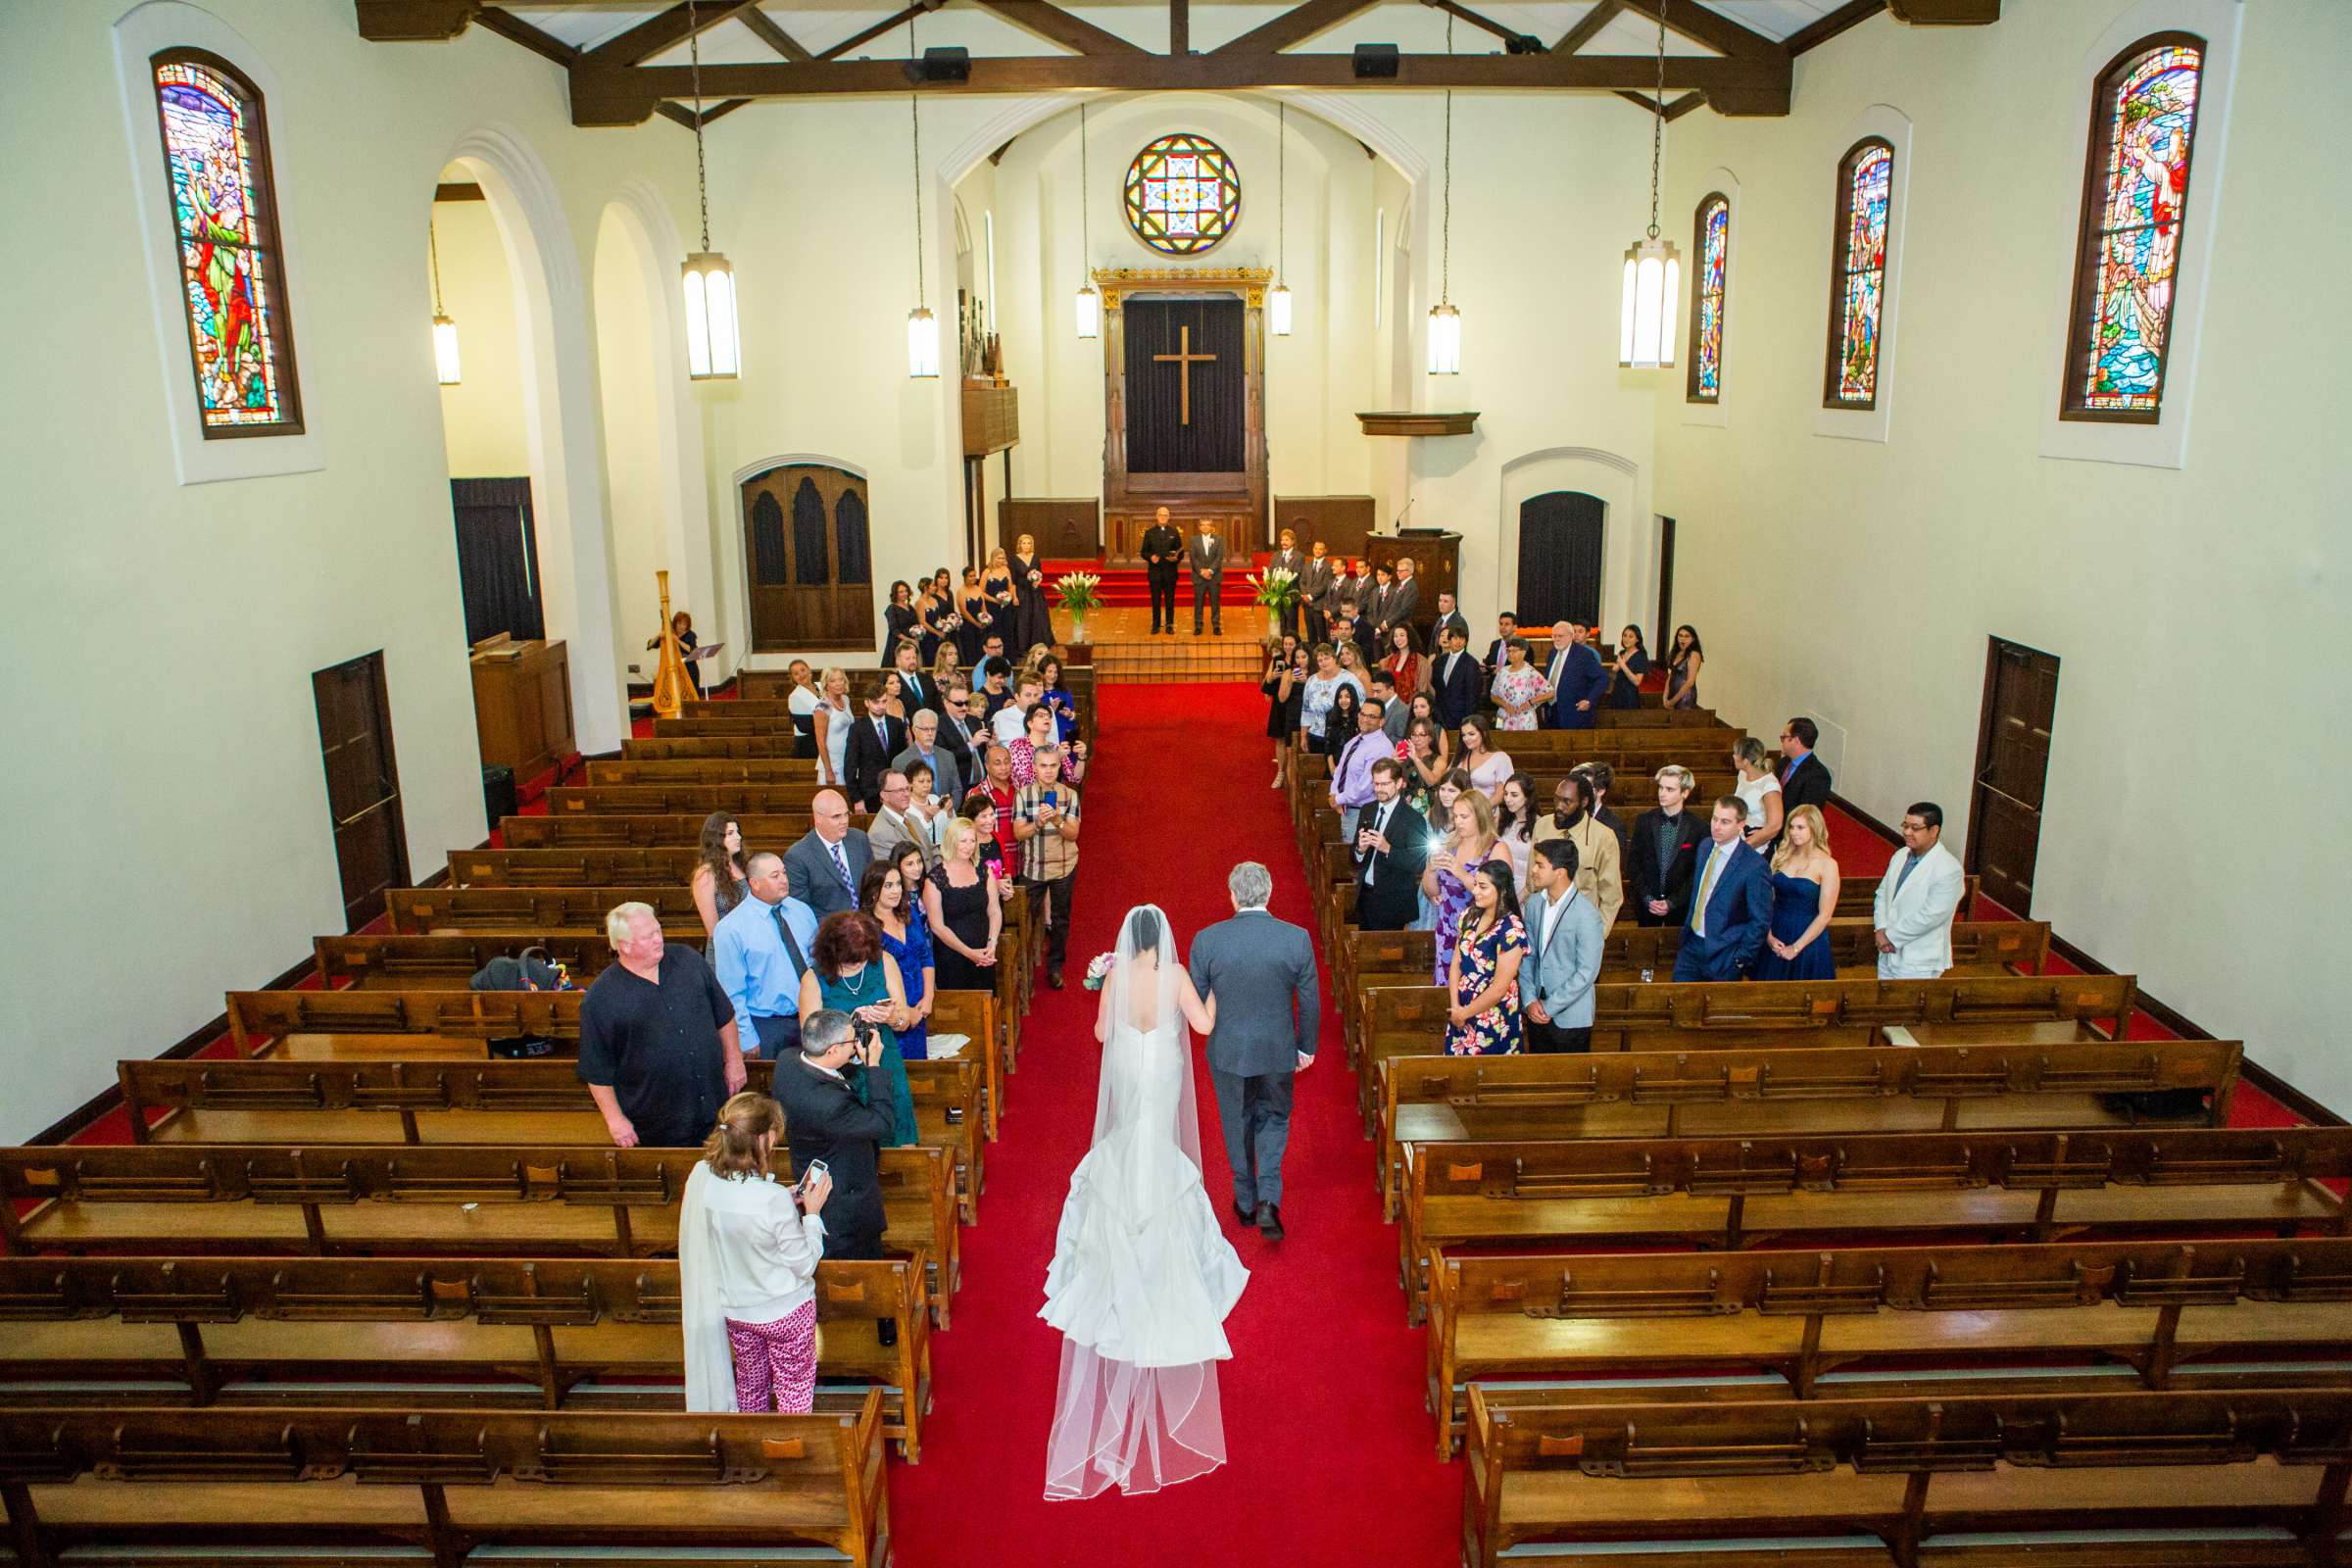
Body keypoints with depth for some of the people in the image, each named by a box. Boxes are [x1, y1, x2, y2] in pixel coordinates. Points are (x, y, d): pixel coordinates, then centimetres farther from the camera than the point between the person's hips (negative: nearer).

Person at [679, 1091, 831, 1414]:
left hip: (732, 1309, 6)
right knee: (794, 1388, 19)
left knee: (750, 1383, 28)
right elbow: (805, 1264, -21)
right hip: (784, 1313, -5)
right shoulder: (774, 1200, -34)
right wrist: (811, 1212, -11)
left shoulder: (700, 1176, -18)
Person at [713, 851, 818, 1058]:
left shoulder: (802, 911, 5)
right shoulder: (730, 930, -12)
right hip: (766, 1027, -5)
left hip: (812, 1018, 5)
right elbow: (732, 993, -11)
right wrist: (747, 1039, -12)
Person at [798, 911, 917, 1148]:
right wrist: (849, 1024, -23)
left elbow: (905, 1018, 5)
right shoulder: (814, 978, -6)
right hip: (841, 1072, -2)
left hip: (885, 1066, 2)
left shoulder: (883, 963, 0)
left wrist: (893, 1018, -18)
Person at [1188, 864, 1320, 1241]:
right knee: (1274, 1119, 20)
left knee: (1238, 1124, 19)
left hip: (1228, 1050, 0)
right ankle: (1268, 1200, 5)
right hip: (1277, 1051, 0)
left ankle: (1246, 1202, 34)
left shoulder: (1206, 940, -15)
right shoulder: (1297, 939, -14)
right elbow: (1309, 1002, -5)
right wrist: (1306, 1047, 10)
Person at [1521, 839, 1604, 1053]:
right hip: (1536, 1013, 6)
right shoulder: (1535, 903, 1)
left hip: (1570, 1017, -5)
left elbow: (1587, 973, -18)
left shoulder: (1586, 915, -18)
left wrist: (1549, 1008, -14)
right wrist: (1530, 1000, -6)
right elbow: (1527, 955, 5)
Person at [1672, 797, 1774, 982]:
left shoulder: (1754, 866, -19)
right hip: (1691, 946, 6)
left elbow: (1761, 921, -14)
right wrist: (1687, 928, 14)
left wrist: (1742, 959, -12)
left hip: (1724, 956, -6)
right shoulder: (1705, 848, 3)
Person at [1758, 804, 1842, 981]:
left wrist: (1796, 947, -12)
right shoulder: (1781, 855, 3)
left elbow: (1824, 915, -10)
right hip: (1776, 941, 3)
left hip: (1808, 939, -3)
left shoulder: (1827, 865, -8)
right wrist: (1768, 935, -10)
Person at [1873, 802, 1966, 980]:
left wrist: (1891, 936, -15)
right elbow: (1882, 893, 9)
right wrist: (1880, 929, -7)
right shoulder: (1900, 856, 4)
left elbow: (1930, 916, -22)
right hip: (1888, 952, 7)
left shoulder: (1949, 870, -19)